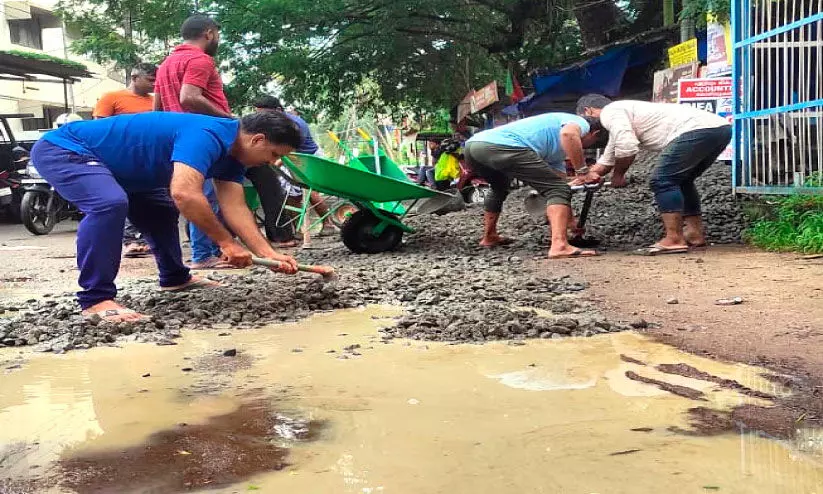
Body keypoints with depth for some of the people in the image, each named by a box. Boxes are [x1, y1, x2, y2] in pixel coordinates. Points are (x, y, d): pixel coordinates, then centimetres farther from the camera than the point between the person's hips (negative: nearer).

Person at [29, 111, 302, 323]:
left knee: (160, 210, 17)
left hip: (104, 162, 10)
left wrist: (268, 253, -12)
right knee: (110, 204, -34)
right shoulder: (208, 136, -30)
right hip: (62, 149, -10)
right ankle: (95, 298, -24)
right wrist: (226, 242, -32)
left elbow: (235, 208, -2)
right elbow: (184, 193, -42)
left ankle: (175, 277, 33)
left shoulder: (232, 152, 2)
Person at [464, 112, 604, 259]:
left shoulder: (558, 150, 39)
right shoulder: (580, 123, 16)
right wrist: (584, 171, -2)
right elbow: (568, 133, -10)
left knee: (499, 187, 38)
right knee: (558, 190, -4)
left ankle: (489, 238, 47)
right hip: (503, 146, -9)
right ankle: (559, 246, -19)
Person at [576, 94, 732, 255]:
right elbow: (606, 162, 39)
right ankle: (695, 234, 22)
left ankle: (674, 240, -10)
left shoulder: (610, 112, 0)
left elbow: (627, 148, -15)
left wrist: (618, 174, 3)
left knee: (662, 181, -9)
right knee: (680, 181, 22)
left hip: (699, 129, -10)